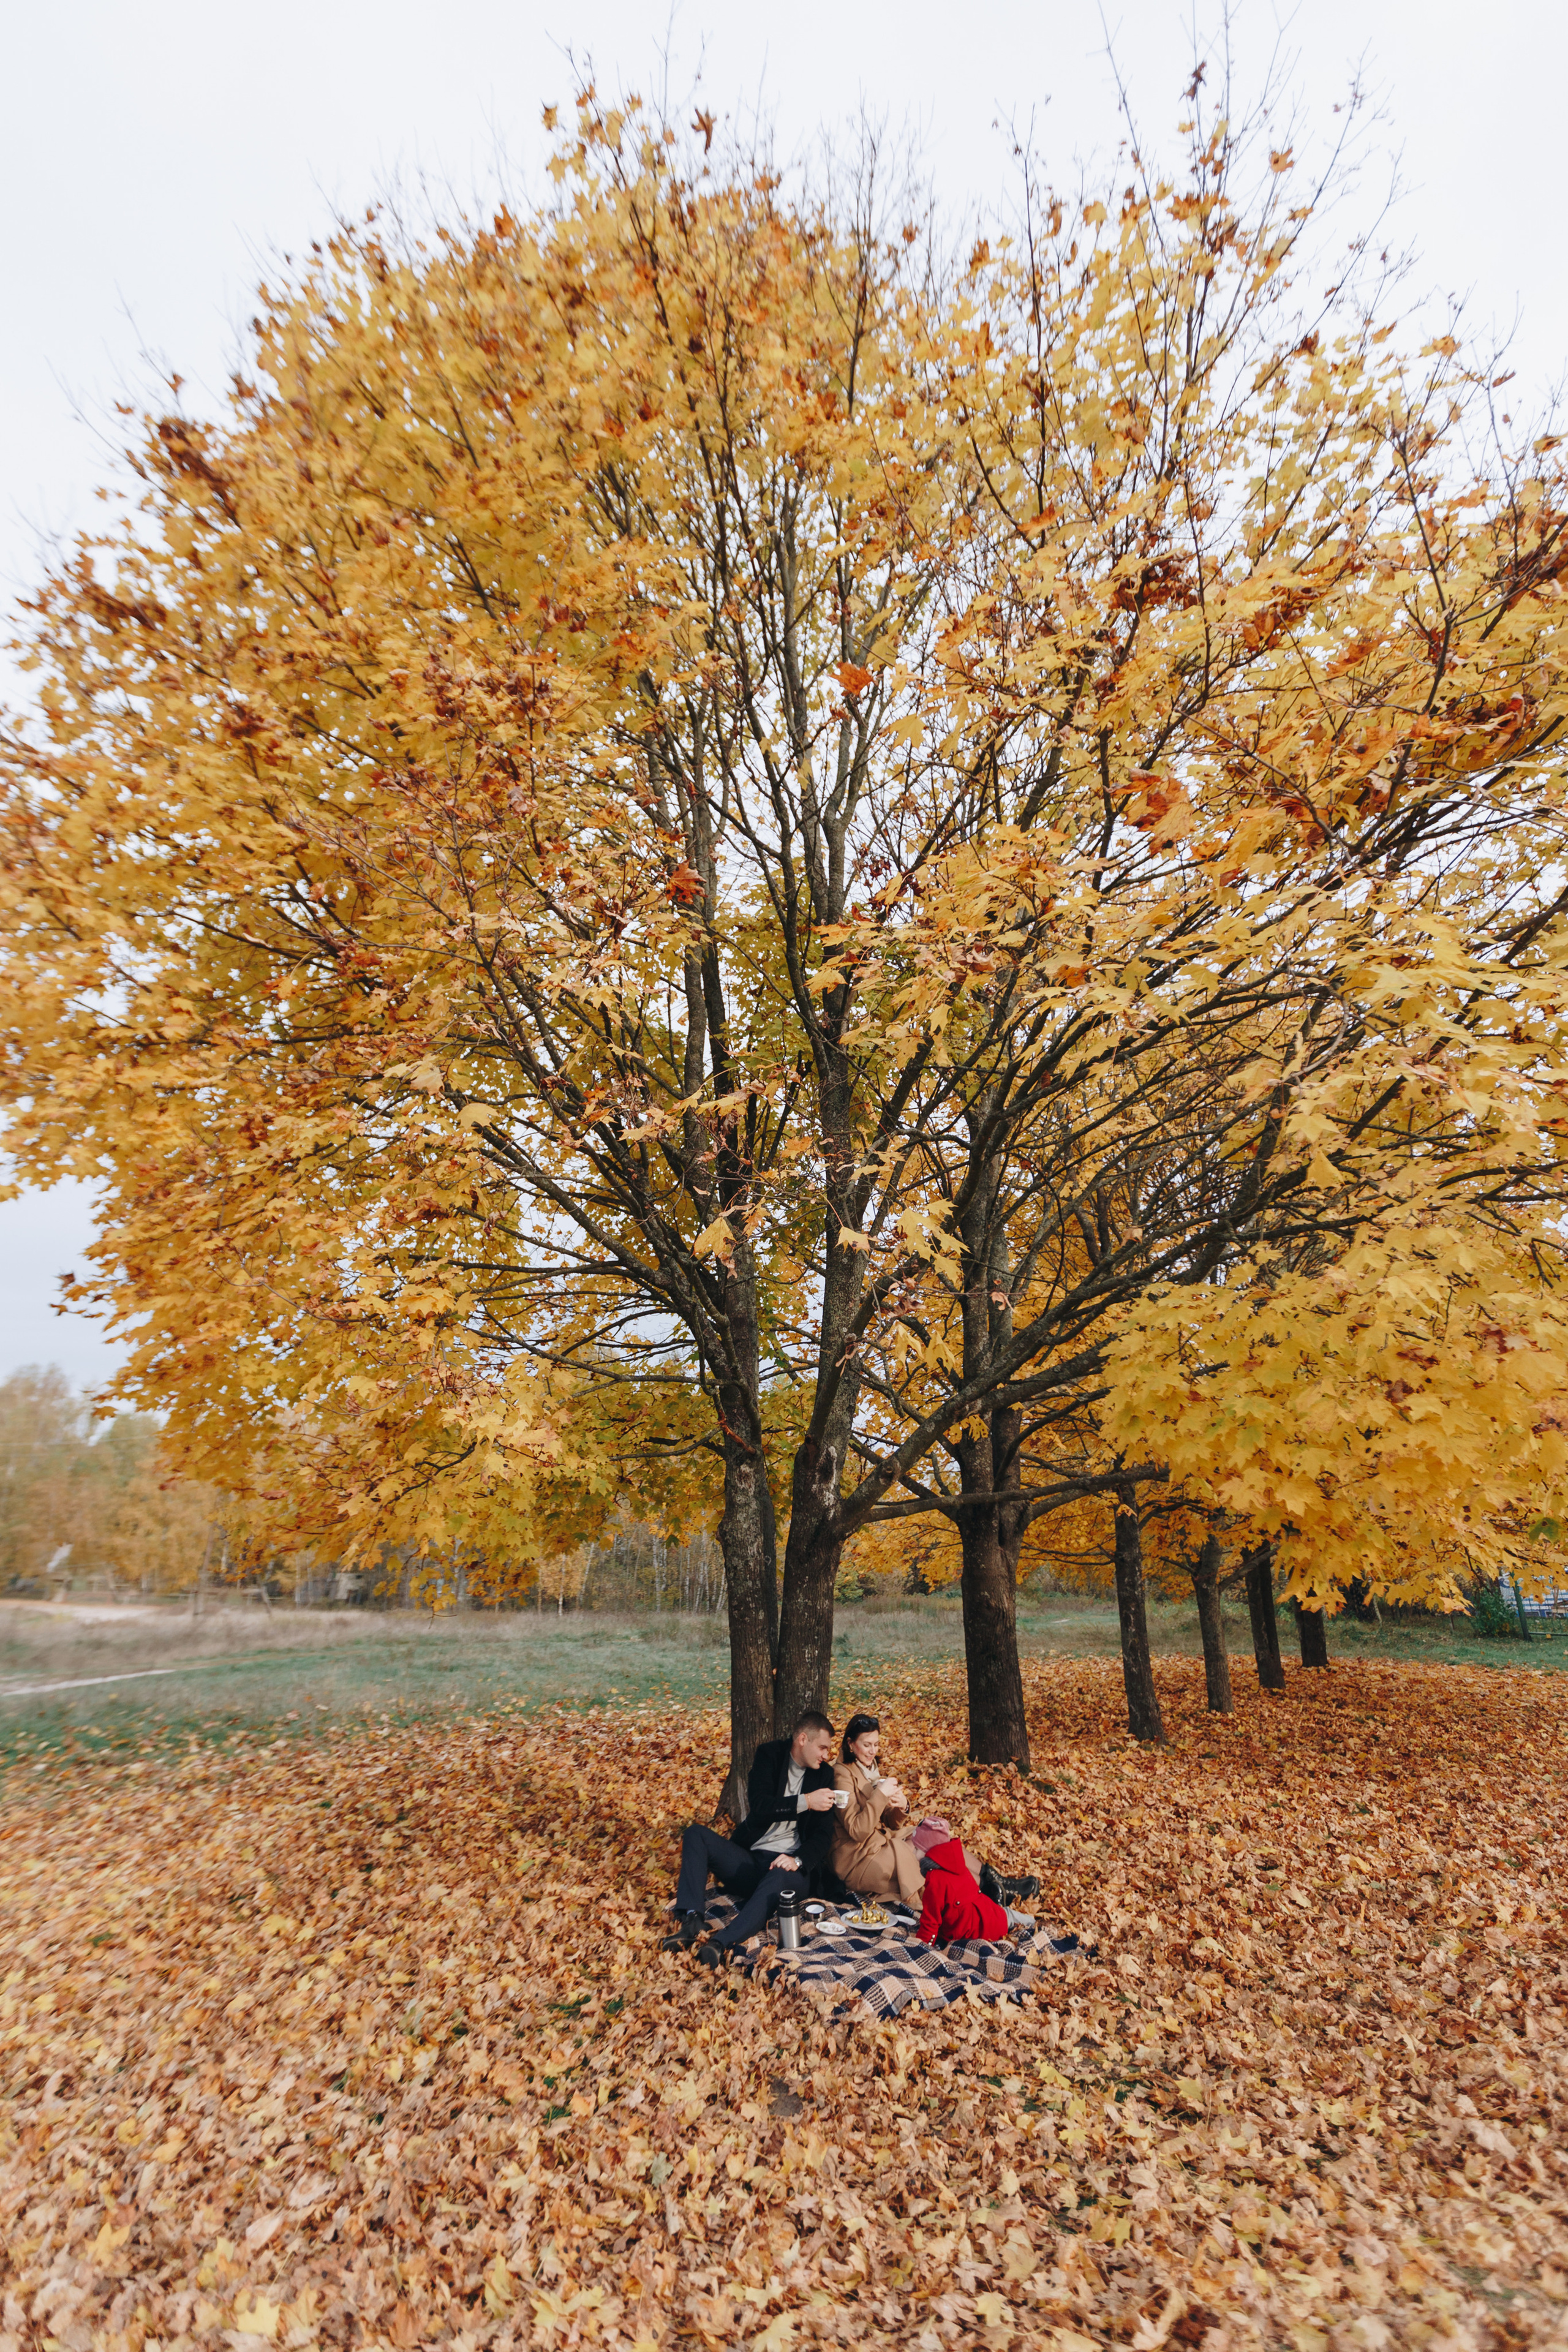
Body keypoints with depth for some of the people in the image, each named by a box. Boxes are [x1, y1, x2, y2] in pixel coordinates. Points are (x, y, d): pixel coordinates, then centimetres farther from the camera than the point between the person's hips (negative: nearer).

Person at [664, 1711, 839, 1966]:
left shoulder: (824, 1774, 6)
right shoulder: (770, 1755, 4)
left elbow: (823, 1835, 0)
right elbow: (758, 1806, -12)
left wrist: (798, 1860, -19)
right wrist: (805, 1802, -20)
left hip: (789, 1866, -2)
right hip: (751, 1861, 2)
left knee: (778, 1877, -39)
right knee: (696, 1834, -16)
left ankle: (722, 1944, -53)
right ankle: (692, 1921, -30)